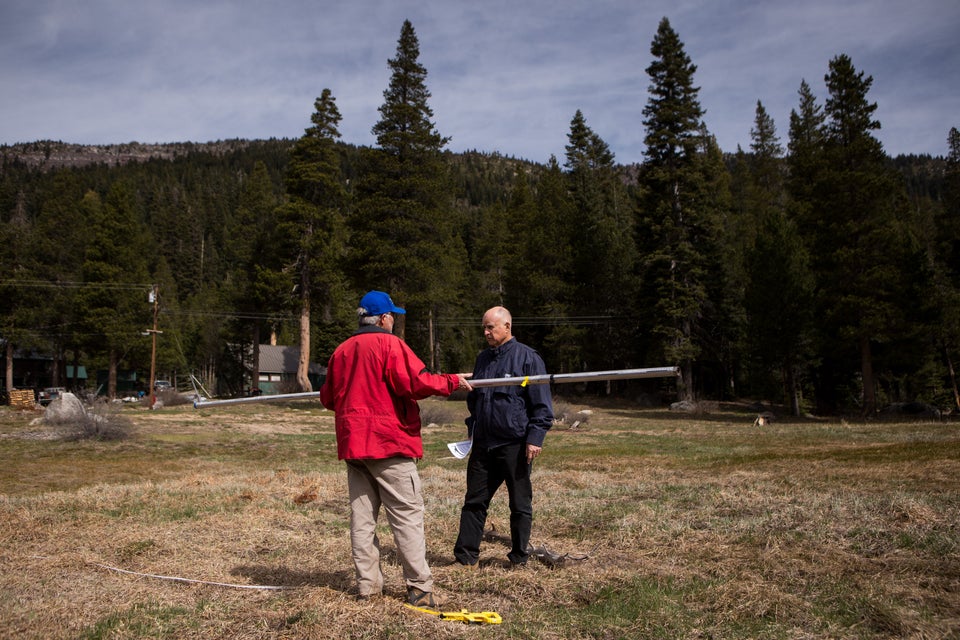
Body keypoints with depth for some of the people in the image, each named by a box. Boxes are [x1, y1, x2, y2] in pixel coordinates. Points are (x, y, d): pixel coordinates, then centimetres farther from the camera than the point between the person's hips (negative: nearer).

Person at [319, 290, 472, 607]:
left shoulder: (340, 351, 12)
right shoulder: (389, 344, -9)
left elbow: (328, 397, 17)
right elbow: (415, 382, -19)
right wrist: (451, 381, -6)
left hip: (351, 443, 7)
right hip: (388, 441, -7)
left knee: (362, 515, 11)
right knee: (407, 514, -1)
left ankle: (367, 583, 15)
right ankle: (419, 586, 0)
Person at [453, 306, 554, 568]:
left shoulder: (528, 358, -5)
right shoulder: (483, 358, 14)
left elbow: (542, 405, -8)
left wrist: (535, 438, -14)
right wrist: (471, 429, 18)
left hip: (515, 445, -5)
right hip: (483, 444, 6)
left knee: (520, 503, 7)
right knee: (474, 500, 7)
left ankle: (519, 556, 19)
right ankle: (466, 555, 13)